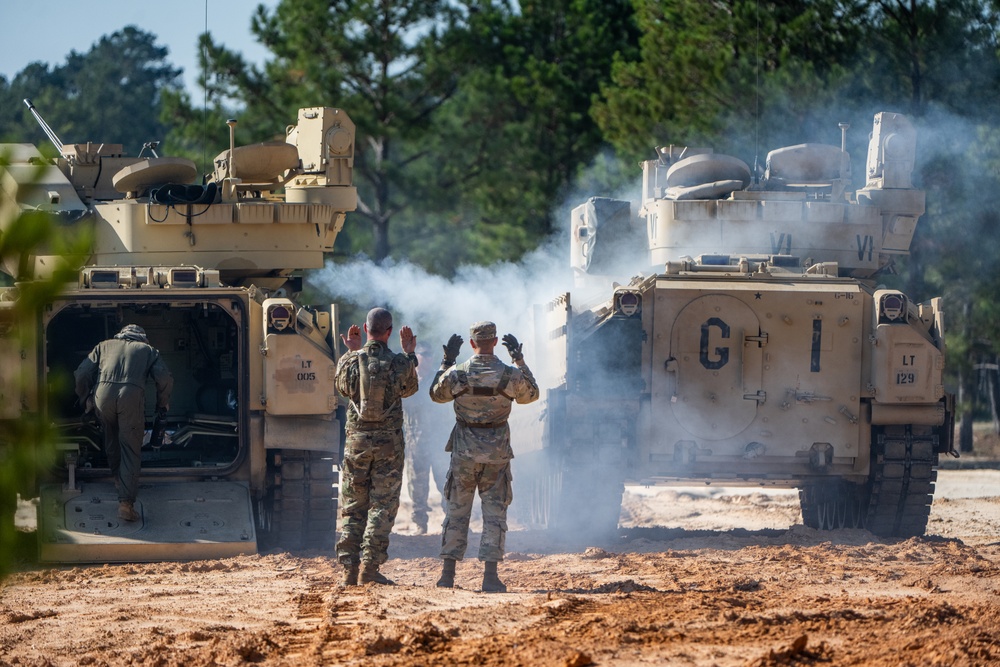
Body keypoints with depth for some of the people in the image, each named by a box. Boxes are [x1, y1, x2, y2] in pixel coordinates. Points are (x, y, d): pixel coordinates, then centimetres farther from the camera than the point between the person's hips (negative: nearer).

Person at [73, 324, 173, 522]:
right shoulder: (148, 350, 24)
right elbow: (165, 378, 9)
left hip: (103, 394, 2)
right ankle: (126, 503, -10)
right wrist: (163, 403, 25)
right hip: (132, 395, -2)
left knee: (112, 438, 30)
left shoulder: (104, 346, 28)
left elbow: (82, 373, 17)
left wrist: (85, 397, 33)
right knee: (131, 449, 1)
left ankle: (118, 477, 46)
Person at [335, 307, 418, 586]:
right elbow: (409, 389, 13)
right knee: (382, 506, 2)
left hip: (357, 440, 2)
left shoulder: (349, 362, -5)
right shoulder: (399, 363, -7)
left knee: (353, 506, 10)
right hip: (389, 442, -2)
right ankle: (370, 567, -3)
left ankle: (349, 568, 6)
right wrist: (409, 354, 22)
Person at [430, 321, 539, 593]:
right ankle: (490, 575, -4)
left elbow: (436, 394, 13)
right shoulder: (510, 375, -8)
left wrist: (447, 360, 16)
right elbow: (531, 394, 12)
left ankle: (447, 573, 10)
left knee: (457, 510, 10)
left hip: (464, 451, 1)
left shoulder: (456, 374, -8)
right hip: (496, 453, -1)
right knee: (494, 512, 4)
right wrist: (520, 359, 16)